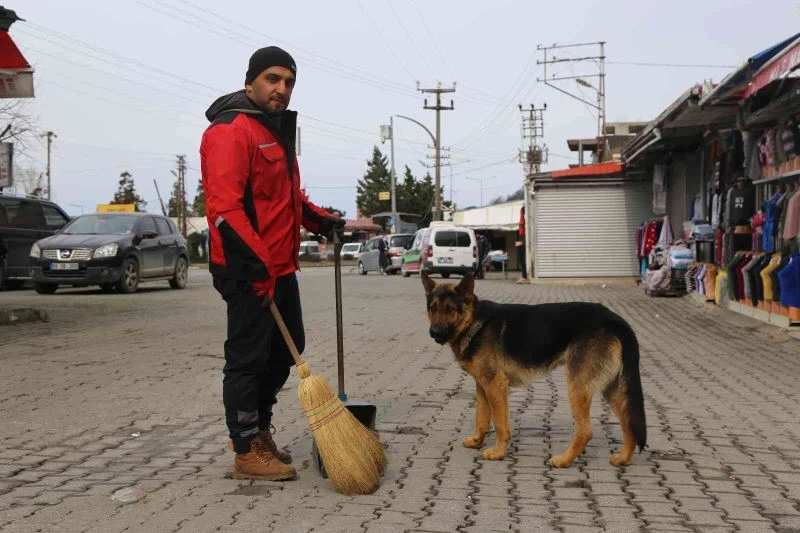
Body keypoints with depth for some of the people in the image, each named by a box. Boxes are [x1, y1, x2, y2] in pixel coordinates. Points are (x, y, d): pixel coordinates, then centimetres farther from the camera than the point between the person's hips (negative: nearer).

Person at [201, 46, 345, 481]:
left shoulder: (276, 131, 20)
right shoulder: (231, 130, -13)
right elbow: (225, 207, -23)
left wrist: (321, 221, 15)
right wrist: (258, 264, -27)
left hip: (280, 267, 10)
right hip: (249, 271, -10)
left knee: (287, 349, 18)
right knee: (247, 358, -1)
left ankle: (258, 428, 33)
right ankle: (247, 453, 9)